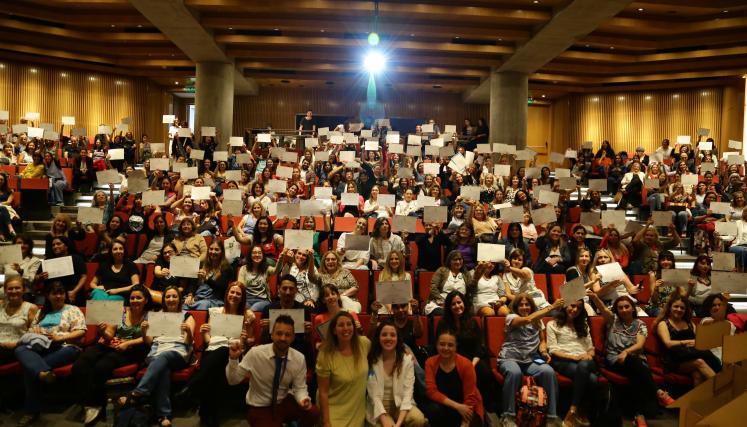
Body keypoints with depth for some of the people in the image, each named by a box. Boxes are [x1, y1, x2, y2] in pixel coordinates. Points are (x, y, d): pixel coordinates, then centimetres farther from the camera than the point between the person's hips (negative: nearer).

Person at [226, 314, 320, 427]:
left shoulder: (299, 358, -12)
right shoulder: (255, 353, -18)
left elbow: (299, 388, -4)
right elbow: (233, 380, -11)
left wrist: (304, 399, -26)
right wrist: (233, 359, -29)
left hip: (284, 402, 3)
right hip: (259, 407, -3)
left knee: (313, 413, -22)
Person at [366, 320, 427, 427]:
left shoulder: (407, 359, -4)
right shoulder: (371, 360, -7)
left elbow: (408, 391, -10)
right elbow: (374, 395, -10)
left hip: (400, 403, 2)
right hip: (379, 407, -2)